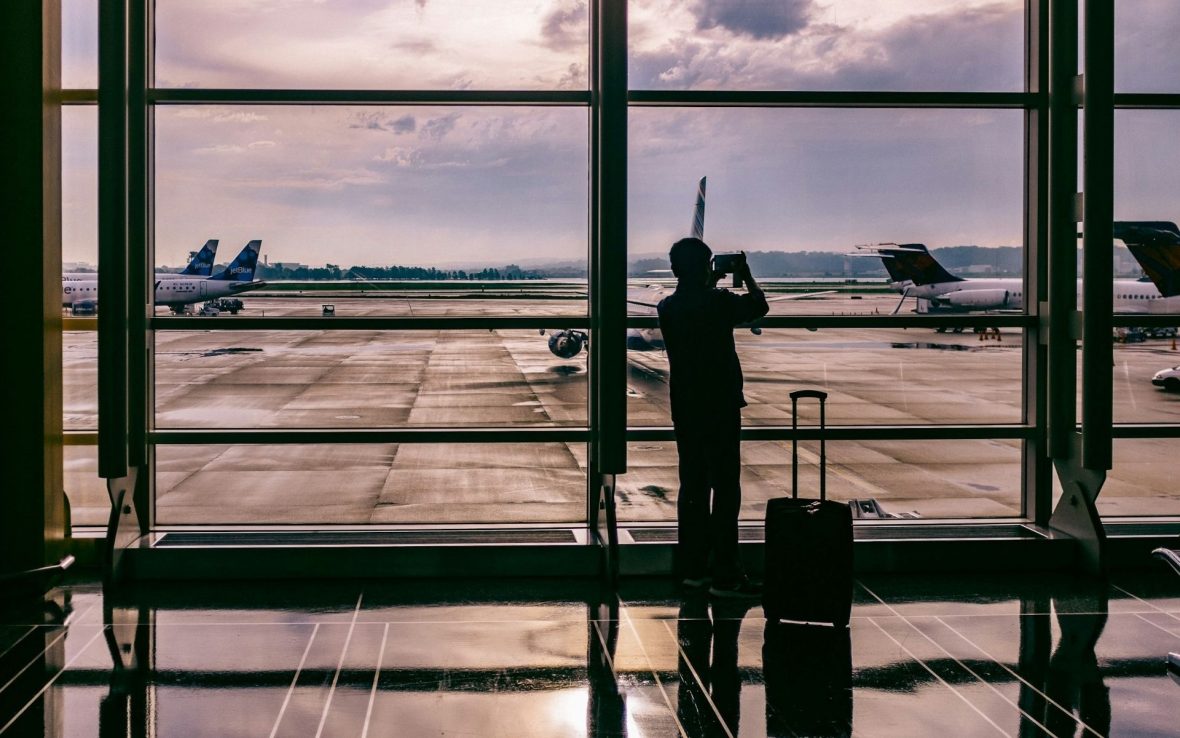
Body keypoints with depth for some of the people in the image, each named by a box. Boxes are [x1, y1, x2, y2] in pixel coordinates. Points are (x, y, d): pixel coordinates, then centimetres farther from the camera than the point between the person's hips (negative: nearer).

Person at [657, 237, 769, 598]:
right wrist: (747, 277, 19)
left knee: (693, 485, 12)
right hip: (719, 406, -6)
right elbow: (759, 307, 4)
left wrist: (710, 285, 28)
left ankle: (694, 567, 17)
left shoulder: (667, 307, 3)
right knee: (725, 487, -3)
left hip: (684, 408, 6)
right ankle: (724, 574, -4)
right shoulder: (719, 301, -13)